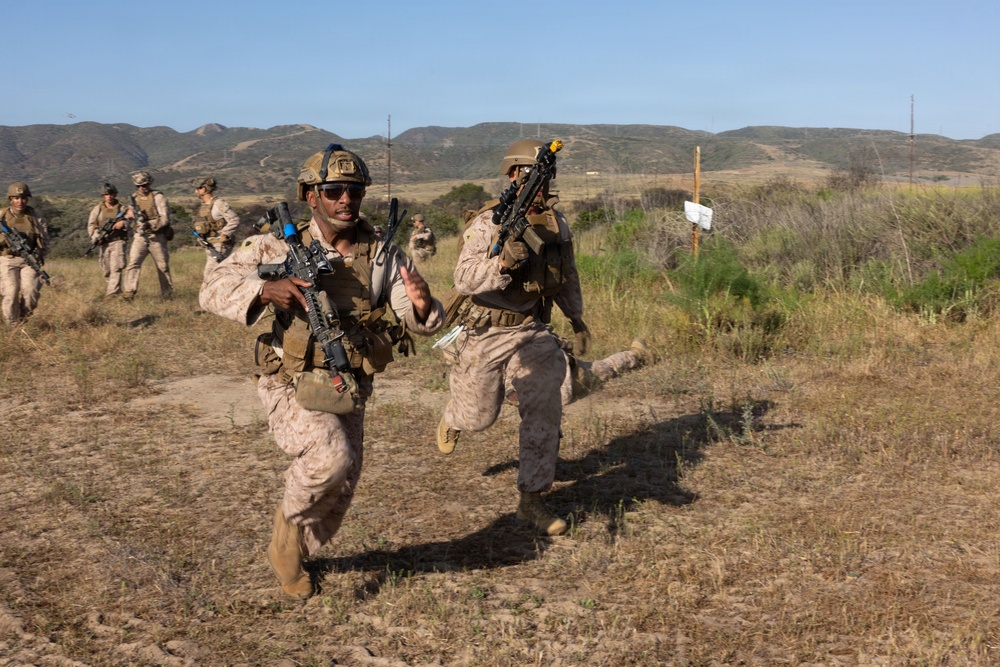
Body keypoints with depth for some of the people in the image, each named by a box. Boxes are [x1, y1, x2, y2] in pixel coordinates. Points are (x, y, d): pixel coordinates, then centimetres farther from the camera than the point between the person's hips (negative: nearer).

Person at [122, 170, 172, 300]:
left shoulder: (158, 197, -5)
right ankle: (128, 292, -17)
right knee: (133, 263, -13)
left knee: (163, 266, 6)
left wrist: (151, 224, -26)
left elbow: (165, 218, -12)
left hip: (157, 237, -3)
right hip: (140, 236, 3)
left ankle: (167, 293, 20)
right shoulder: (134, 198, 10)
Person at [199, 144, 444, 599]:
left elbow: (421, 322, -7)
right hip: (292, 388, -4)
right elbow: (213, 289, -12)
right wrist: (263, 289, -32)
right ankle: (290, 521, 2)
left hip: (348, 394, 4)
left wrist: (422, 306, -33)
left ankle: (290, 558, 43)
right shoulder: (279, 248, -8)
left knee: (338, 495, 13)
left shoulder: (385, 255, -1)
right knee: (332, 456, -31)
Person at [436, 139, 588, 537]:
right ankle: (454, 418, 47)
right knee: (480, 417, 8)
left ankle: (531, 500, 4)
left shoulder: (557, 224, 2)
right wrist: (503, 262, -43)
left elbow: (567, 277, 19)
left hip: (533, 329, 4)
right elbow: (464, 279, -27)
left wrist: (577, 319, 20)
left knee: (544, 411, -8)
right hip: (486, 332, -4)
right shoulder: (489, 223, -16)